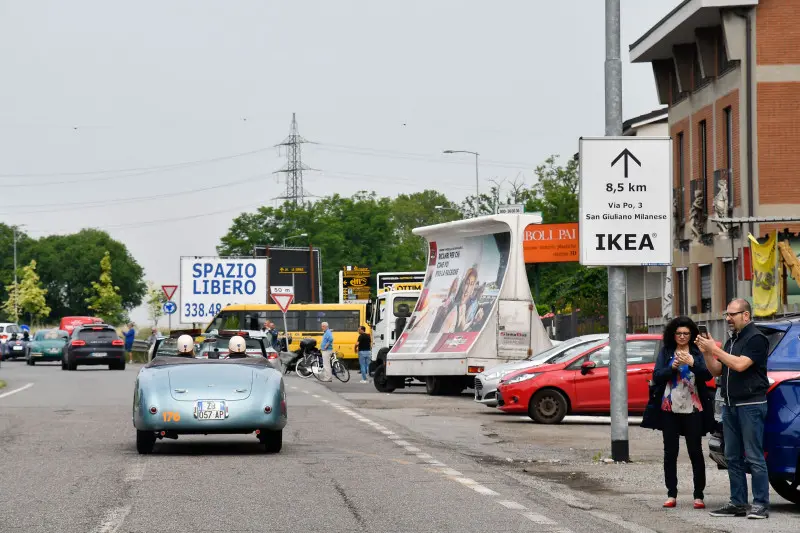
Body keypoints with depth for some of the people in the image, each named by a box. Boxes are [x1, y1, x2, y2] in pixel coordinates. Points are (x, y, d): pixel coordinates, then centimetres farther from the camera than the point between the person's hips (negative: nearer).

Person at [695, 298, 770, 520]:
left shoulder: (756, 339, -9)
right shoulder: (731, 341, 19)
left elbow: (740, 365, -20)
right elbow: (717, 370, 19)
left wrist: (715, 349, -14)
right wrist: (705, 352, 4)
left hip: (751, 405, -9)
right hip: (730, 406, 9)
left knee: (754, 457, -9)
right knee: (733, 457, 8)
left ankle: (761, 504, -8)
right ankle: (738, 503, 12)